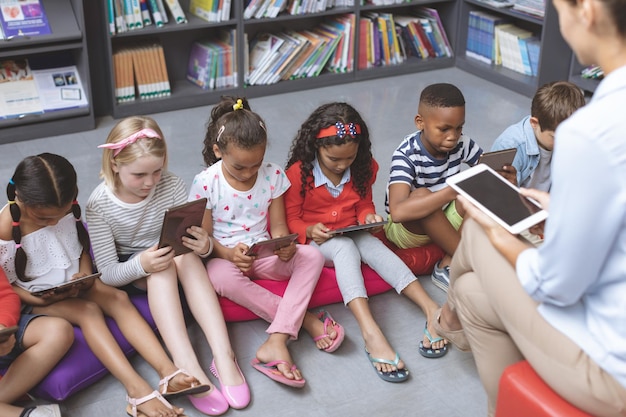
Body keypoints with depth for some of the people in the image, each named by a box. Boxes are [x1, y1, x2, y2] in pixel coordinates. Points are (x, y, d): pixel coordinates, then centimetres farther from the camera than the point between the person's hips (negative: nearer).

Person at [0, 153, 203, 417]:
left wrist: (85, 273, -11)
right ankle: (137, 390, -40)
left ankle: (169, 373, -32)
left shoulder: (64, 208, -8)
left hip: (74, 284, 5)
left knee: (119, 298, -20)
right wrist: (40, 300, -25)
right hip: (36, 299, -5)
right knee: (88, 311, -29)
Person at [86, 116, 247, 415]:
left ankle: (223, 356, -38)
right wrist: (141, 265, -39)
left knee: (187, 256, -32)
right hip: (128, 274, -2)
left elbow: (192, 243, -10)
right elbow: (108, 274, -17)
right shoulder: (100, 204, -19)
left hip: (171, 260, 2)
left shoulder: (171, 185, -15)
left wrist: (204, 246, -35)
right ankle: (188, 367, -43)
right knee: (162, 267, -34)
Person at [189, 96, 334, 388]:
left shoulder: (272, 175, -3)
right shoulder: (206, 183, -11)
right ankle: (304, 319, -27)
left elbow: (278, 226, 1)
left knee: (312, 256, -24)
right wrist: (229, 253, -29)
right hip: (225, 257, -2)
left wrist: (284, 246, -24)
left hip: (265, 255, 3)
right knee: (220, 276, -39)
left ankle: (276, 342, -35)